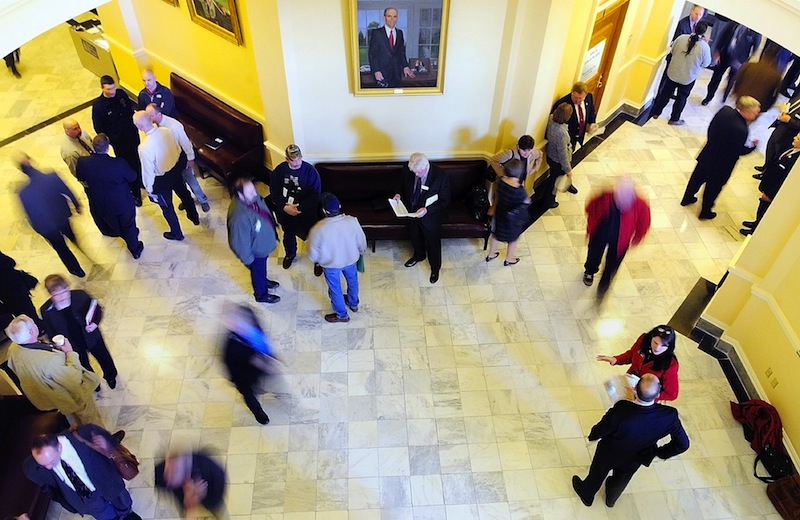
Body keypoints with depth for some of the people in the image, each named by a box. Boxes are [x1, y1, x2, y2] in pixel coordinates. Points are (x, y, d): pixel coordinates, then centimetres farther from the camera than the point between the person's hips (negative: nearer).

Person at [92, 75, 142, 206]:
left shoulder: (121, 94, -9)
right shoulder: (98, 105, -22)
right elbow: (99, 128, -12)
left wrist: (134, 126, 10)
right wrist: (107, 141, -8)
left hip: (132, 134, 5)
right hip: (118, 141, -4)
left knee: (137, 160, 23)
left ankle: (140, 182, 49)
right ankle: (134, 192, 24)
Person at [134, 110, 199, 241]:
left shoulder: (144, 147, -34)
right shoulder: (166, 131, -18)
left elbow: (148, 171, -22)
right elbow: (179, 150, -1)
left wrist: (149, 189, -5)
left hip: (161, 180, -6)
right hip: (176, 170, 6)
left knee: (167, 207, 19)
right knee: (184, 193, 32)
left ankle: (177, 233, 40)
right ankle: (194, 217, 57)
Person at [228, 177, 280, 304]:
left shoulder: (252, 197, -20)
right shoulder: (239, 217, -44)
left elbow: (265, 212, 2)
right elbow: (239, 242, -30)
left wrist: (273, 228, 15)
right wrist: (248, 259, -16)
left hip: (263, 244, 6)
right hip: (256, 251, -6)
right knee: (258, 272, 23)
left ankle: (264, 281, 64)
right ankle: (262, 295, 51)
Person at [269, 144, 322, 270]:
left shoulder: (310, 171, -21)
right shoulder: (279, 170, -12)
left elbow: (315, 195, -21)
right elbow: (274, 191, -7)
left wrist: (300, 207, -27)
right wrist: (284, 207, -21)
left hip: (307, 212, -3)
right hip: (285, 211, 3)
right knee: (288, 235, 25)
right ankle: (290, 254, 55)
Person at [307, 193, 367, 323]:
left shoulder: (318, 229, -33)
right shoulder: (352, 221, -27)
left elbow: (313, 255, -19)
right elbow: (362, 242, -9)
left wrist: (316, 260, 6)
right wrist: (361, 252, 13)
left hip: (330, 263, -2)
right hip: (350, 259, 3)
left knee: (335, 289, 23)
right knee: (352, 280, 32)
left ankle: (341, 315, 43)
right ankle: (353, 304, 57)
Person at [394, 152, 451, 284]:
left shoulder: (440, 175, -31)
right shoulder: (407, 169, -20)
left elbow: (445, 201, -21)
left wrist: (427, 210, -32)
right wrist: (399, 195, -19)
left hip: (431, 216, -4)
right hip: (411, 212, 4)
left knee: (433, 243, 19)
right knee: (415, 237, 30)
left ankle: (435, 267, 48)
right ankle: (419, 255, 63)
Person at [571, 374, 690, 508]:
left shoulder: (621, 410, -43)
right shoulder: (669, 416, -36)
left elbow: (600, 431, -25)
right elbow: (682, 444, -20)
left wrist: (592, 436, -1)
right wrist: (660, 453, -2)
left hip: (608, 454, -2)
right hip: (633, 461, 3)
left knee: (597, 475, 30)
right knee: (620, 481, 35)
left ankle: (586, 495, 59)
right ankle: (611, 499, 65)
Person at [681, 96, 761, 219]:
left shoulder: (725, 110, -16)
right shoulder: (741, 130, -36)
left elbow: (711, 127, -1)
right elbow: (739, 151, -22)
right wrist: (753, 146, -5)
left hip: (708, 154, 6)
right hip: (720, 164, -6)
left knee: (697, 176, 26)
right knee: (713, 187, 16)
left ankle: (687, 198, 48)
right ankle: (705, 212, 35)